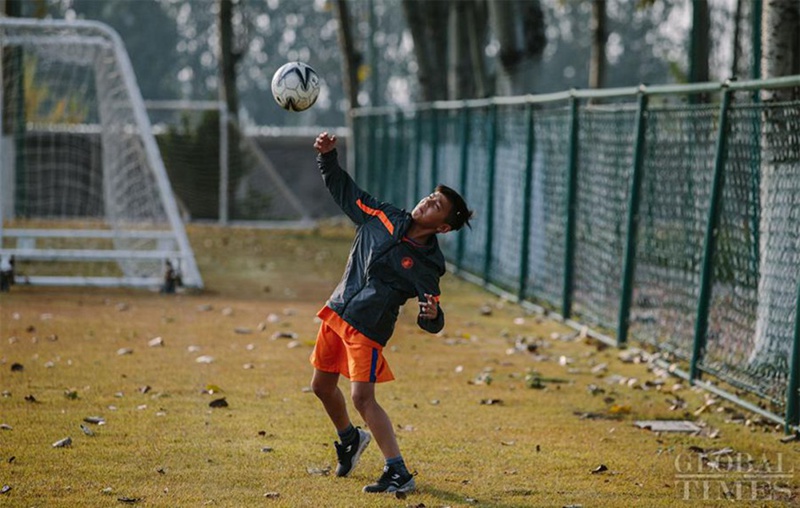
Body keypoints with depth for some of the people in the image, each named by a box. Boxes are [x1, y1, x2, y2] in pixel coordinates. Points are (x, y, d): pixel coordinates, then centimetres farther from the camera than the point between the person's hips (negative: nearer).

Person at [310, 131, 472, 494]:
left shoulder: (427, 264, -14)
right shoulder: (383, 218, -1)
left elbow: (431, 324, -13)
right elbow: (344, 191, 9)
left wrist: (432, 315, -37)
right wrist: (327, 157, -5)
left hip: (368, 328, -6)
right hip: (336, 313, 6)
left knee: (362, 397, -18)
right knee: (322, 386, 19)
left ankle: (398, 473, -15)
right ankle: (350, 439, 47)